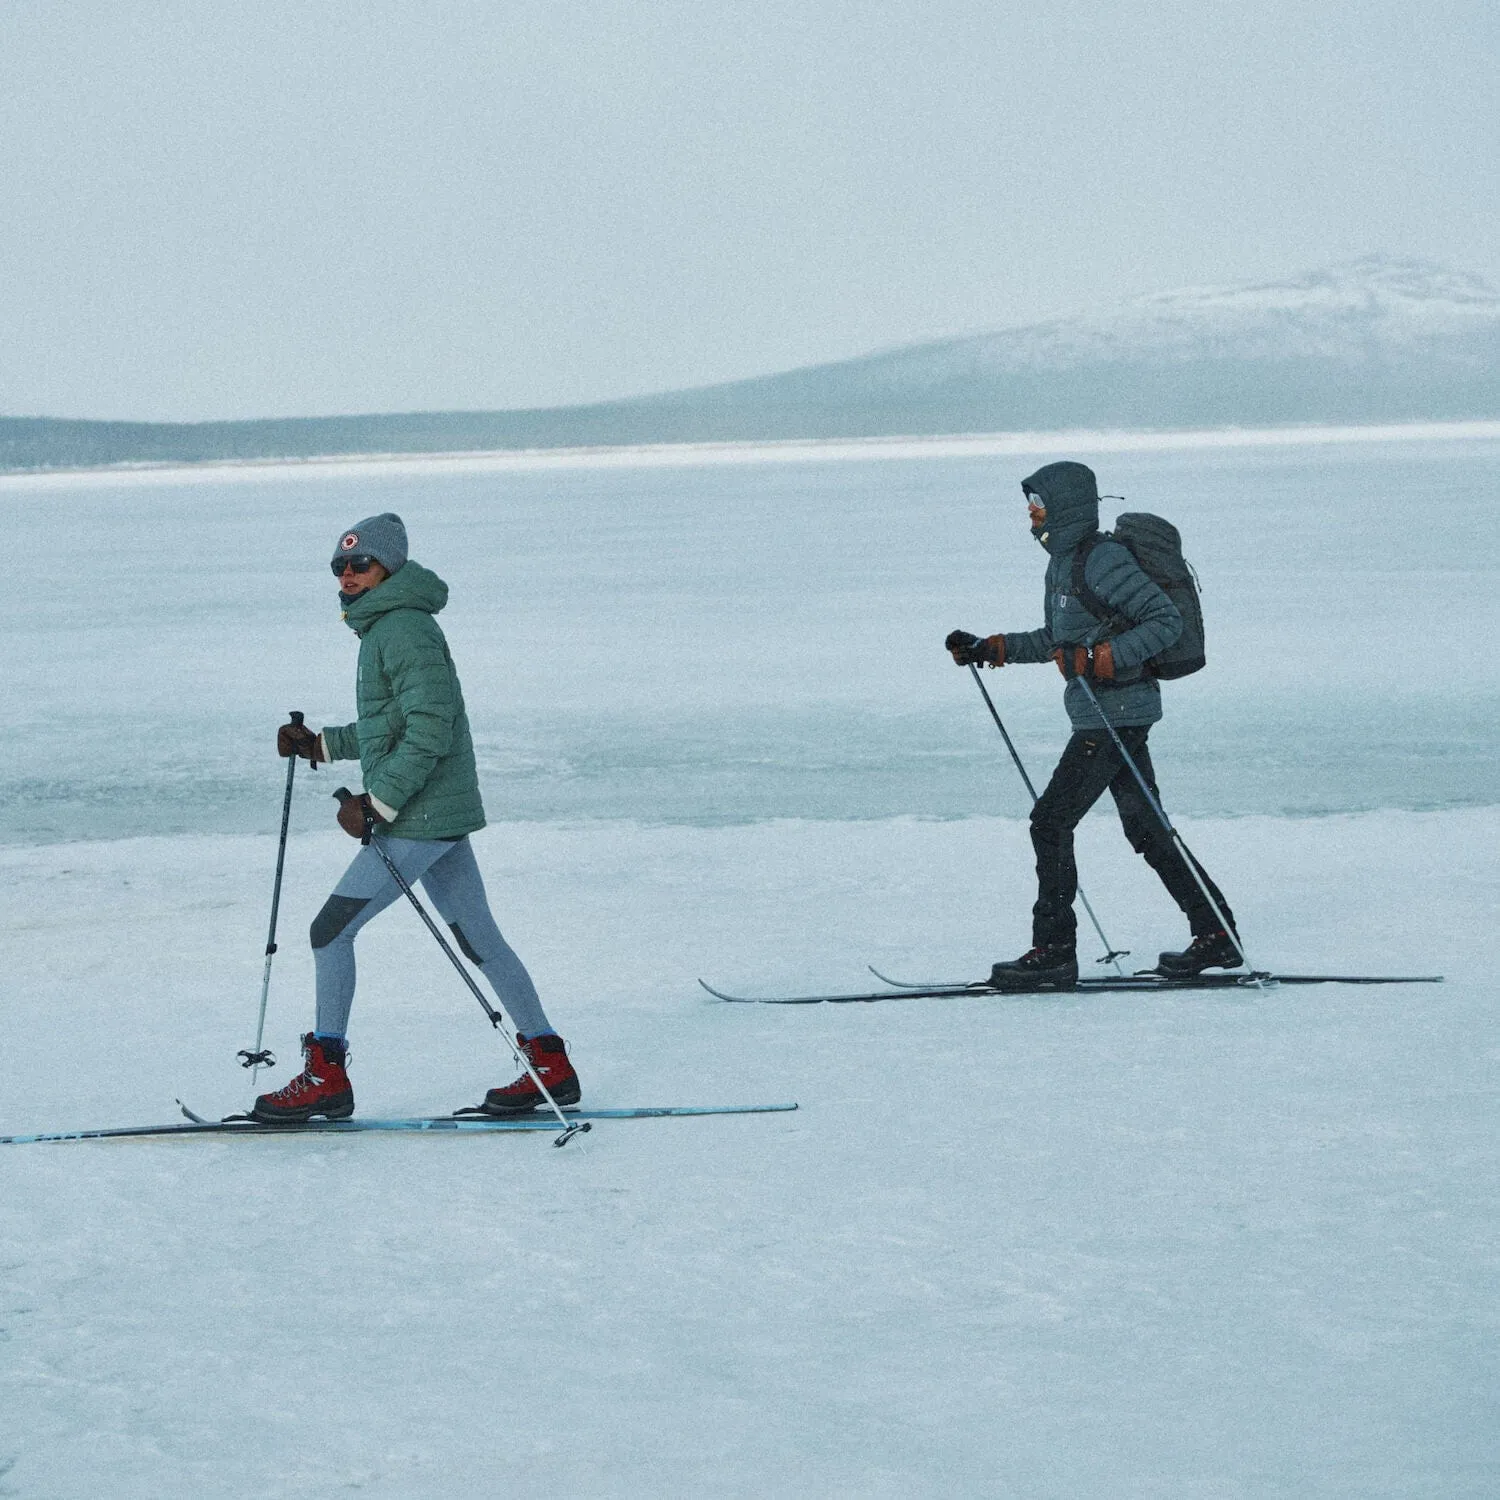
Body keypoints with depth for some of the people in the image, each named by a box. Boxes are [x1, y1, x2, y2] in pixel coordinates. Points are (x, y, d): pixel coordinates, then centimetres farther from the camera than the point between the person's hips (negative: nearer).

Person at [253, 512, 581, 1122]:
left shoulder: (404, 630, -16)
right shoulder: (386, 626, 16)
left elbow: (429, 731, -23)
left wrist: (376, 803, -22)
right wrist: (321, 745, 19)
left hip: (419, 819, -10)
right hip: (439, 815, 10)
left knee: (331, 930, -6)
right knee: (479, 939, 13)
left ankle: (326, 1076, -2)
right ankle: (550, 1065, 18)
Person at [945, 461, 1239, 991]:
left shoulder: (1104, 561, -15)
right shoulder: (1063, 563, 15)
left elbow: (1166, 619, -18)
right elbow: (1058, 640, 26)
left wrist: (1104, 659, -26)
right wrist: (990, 649, 20)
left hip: (1114, 714, -10)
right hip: (1099, 714, 10)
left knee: (1050, 821, -8)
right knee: (1147, 828, 12)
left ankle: (1053, 952, -6)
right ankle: (1215, 936, 17)